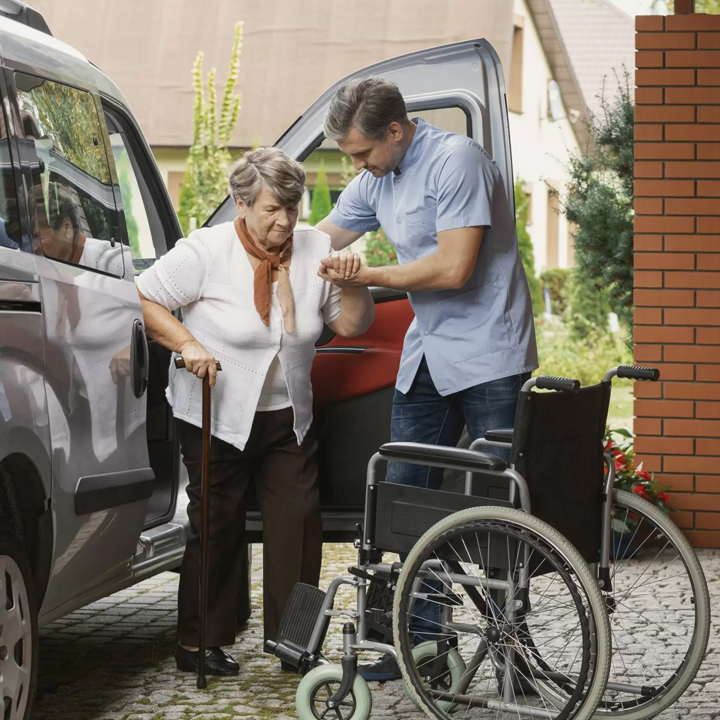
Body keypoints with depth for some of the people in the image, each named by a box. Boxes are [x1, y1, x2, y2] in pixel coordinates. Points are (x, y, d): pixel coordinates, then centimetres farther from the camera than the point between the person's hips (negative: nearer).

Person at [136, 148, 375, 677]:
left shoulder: (314, 250, 1)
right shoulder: (207, 251, -12)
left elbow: (351, 325, 6)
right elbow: (143, 299, -10)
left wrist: (352, 282, -13)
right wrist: (187, 343, -20)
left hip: (289, 417, 4)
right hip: (218, 415, -4)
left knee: (299, 519, -1)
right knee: (218, 526, 1)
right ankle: (198, 643, 11)